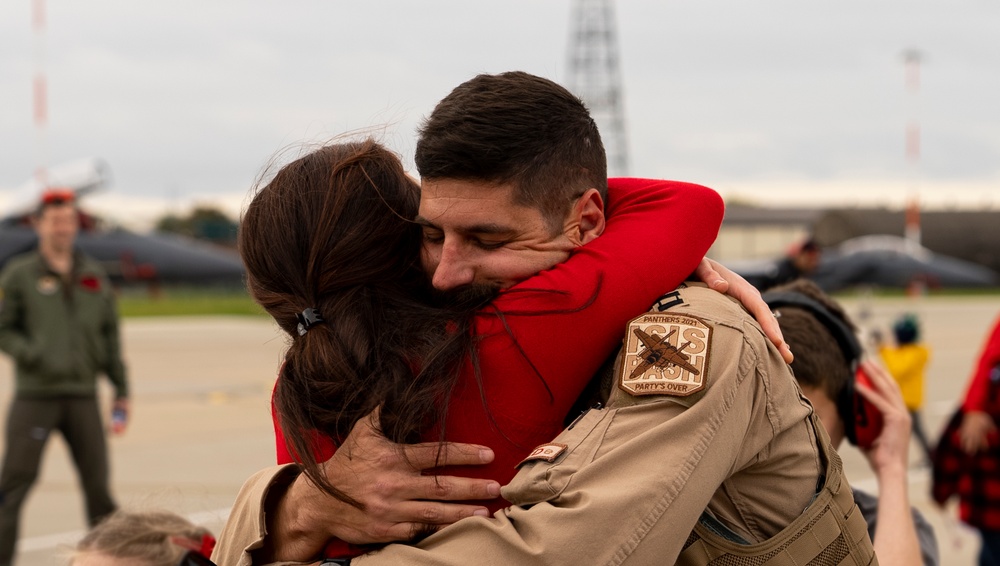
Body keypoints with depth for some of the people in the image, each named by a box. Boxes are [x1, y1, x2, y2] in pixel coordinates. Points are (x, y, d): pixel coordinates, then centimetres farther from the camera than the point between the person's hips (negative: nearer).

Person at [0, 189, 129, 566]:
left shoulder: (94, 276, 13)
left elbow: (110, 334, 16)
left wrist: (121, 389, 12)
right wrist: (35, 357, -17)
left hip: (83, 395, 3)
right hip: (35, 395, -3)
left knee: (98, 482, 5)